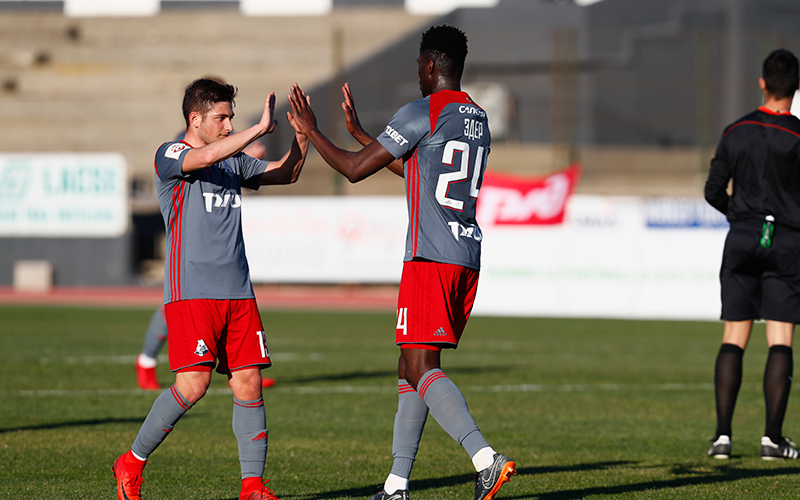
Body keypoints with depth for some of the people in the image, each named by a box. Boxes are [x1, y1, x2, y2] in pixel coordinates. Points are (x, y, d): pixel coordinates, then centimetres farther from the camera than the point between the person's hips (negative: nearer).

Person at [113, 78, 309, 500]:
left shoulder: (234, 161, 17)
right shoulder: (169, 156, -3)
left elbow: (286, 173, 25)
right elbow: (204, 158, -24)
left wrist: (302, 134, 8)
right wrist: (260, 129, -24)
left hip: (237, 293, 6)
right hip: (190, 292, -6)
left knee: (248, 384, -2)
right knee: (193, 383, -15)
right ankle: (132, 463, 2)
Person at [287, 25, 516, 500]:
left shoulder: (421, 114, -8)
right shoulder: (478, 120, 18)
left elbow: (355, 169, -4)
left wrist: (312, 131, 11)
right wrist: (358, 131, 40)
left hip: (431, 257, -8)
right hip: (469, 257, 8)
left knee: (421, 368, -12)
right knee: (413, 366, 14)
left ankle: (486, 459, -30)